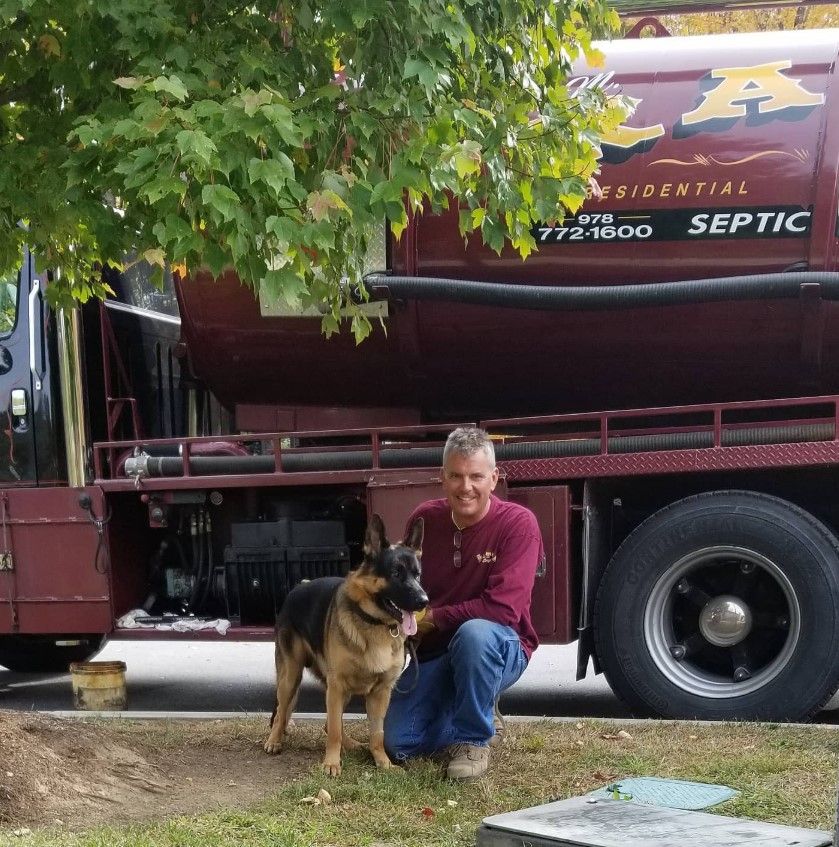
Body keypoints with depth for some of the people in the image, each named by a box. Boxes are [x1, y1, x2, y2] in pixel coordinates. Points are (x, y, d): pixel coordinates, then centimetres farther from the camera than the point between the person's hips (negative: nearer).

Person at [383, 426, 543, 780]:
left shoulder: (518, 523, -18)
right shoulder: (424, 519, -4)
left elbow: (502, 607, -26)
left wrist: (433, 618, -20)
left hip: (498, 647, -4)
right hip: (431, 652, 5)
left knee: (474, 632, -39)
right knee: (399, 744, -9)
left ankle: (473, 739, -15)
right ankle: (482, 716, 19)